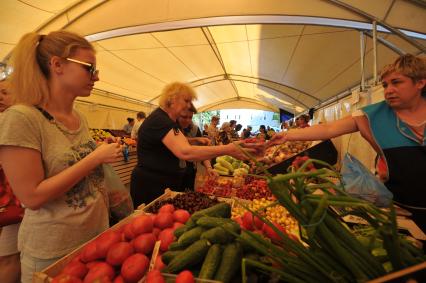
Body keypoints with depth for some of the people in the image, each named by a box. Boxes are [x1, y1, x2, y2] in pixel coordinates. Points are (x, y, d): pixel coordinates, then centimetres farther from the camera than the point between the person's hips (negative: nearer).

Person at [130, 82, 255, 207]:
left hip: (163, 186, 10)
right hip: (150, 188, -10)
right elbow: (185, 152, -36)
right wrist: (227, 149, -37)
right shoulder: (159, 120, -23)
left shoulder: (166, 119, 11)